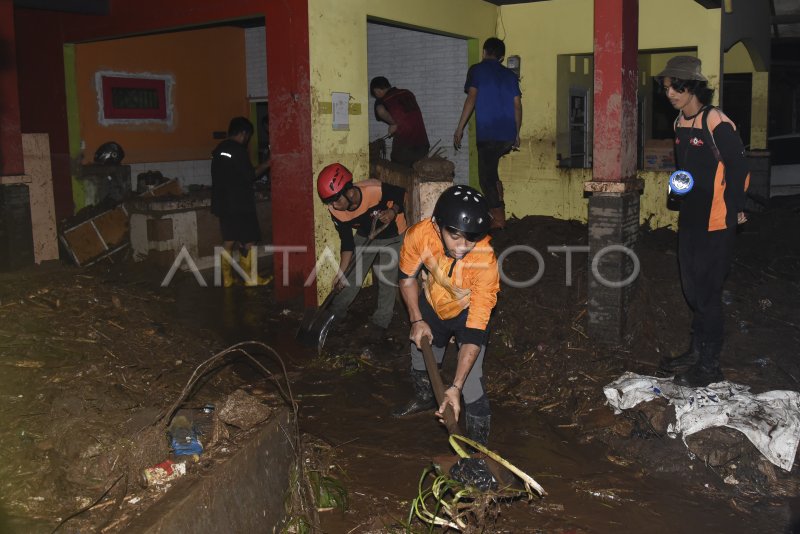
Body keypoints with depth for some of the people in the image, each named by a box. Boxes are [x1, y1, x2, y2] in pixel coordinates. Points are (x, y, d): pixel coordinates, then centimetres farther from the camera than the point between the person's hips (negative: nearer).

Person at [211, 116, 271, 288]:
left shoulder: (218, 150, 11)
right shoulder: (239, 150, -14)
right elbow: (250, 176, -13)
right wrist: (266, 164, -1)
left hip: (223, 203, 8)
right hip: (240, 204, -8)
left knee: (228, 240, 11)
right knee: (248, 241, 1)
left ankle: (227, 278, 12)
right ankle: (251, 278, 4)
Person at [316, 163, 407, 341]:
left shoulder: (375, 190, -39)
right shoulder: (336, 211, -23)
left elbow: (403, 194, -18)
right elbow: (347, 243, -11)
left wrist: (393, 211, -36)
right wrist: (341, 272, -14)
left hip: (391, 235, -4)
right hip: (365, 236, 4)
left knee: (388, 278, -5)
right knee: (353, 275, 8)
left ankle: (380, 323, 11)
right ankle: (337, 313, 29)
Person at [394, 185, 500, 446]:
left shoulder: (485, 261, -42)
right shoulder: (419, 235, -34)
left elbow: (474, 332, -39)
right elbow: (407, 277, -9)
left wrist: (456, 387, -42)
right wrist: (416, 320, -15)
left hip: (469, 311, -4)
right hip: (433, 304, 4)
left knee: (471, 383, -17)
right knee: (420, 357, 25)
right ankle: (424, 398, 58)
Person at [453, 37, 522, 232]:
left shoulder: (477, 70, 4)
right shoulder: (510, 75, 16)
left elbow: (471, 98, -7)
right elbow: (517, 105, 12)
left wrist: (459, 128, -5)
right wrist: (516, 134, 19)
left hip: (488, 133, -5)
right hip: (508, 135, 5)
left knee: (486, 176, 3)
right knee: (491, 170, 23)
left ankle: (498, 218, -2)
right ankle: (498, 207, 19)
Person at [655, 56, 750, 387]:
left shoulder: (716, 123, -17)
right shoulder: (680, 123, 9)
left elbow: (738, 168, -14)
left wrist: (734, 210, -10)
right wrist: (681, 187, 8)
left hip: (715, 223, -8)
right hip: (690, 220, 9)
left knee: (706, 293, -3)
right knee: (692, 289, 16)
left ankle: (710, 365, 9)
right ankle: (697, 352, 30)